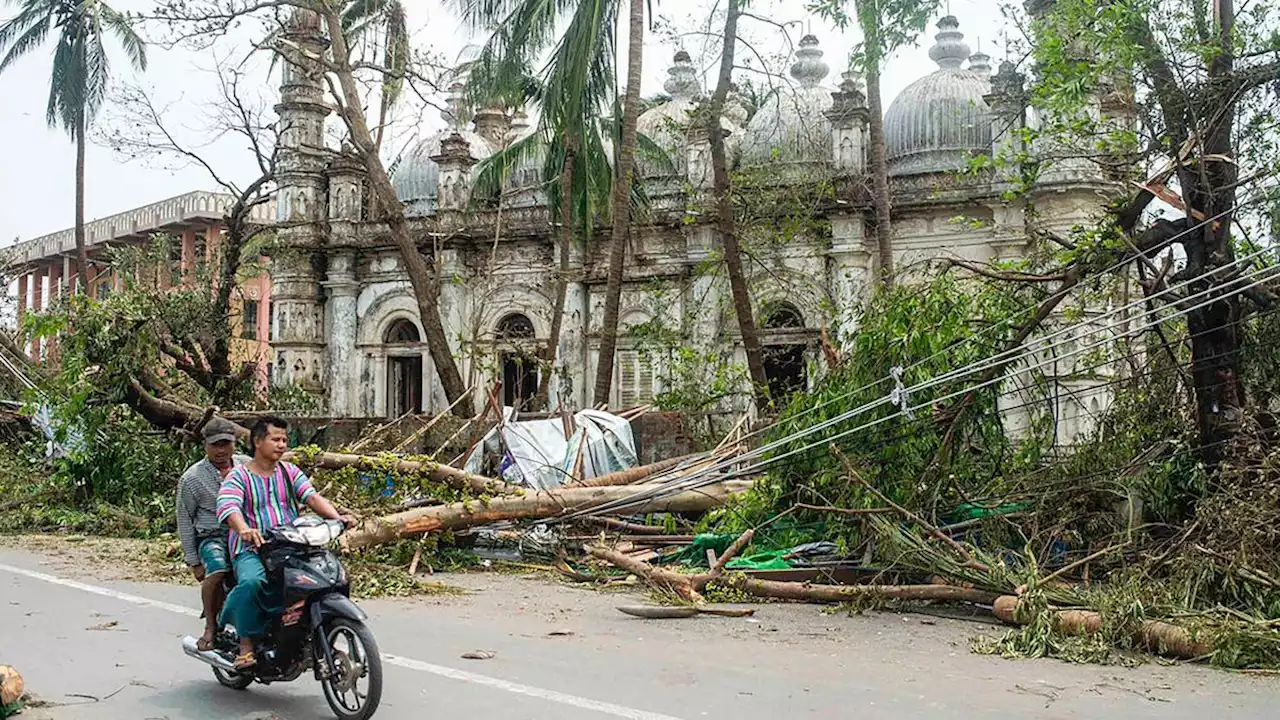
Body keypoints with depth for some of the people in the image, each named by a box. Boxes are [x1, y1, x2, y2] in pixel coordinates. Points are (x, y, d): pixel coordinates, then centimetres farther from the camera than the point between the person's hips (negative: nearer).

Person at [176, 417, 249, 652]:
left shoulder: (247, 465, 8)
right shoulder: (192, 478, -1)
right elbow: (185, 520, 4)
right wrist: (193, 561, 2)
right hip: (212, 536, -3)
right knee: (217, 570, -35)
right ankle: (211, 626, -14)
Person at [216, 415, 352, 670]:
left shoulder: (289, 471, 15)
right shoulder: (238, 476, 1)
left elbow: (312, 496, 1)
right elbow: (227, 507, -17)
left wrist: (336, 517, -18)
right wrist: (244, 529, -39)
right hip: (252, 550, -4)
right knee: (251, 583, -36)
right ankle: (246, 644, -19)